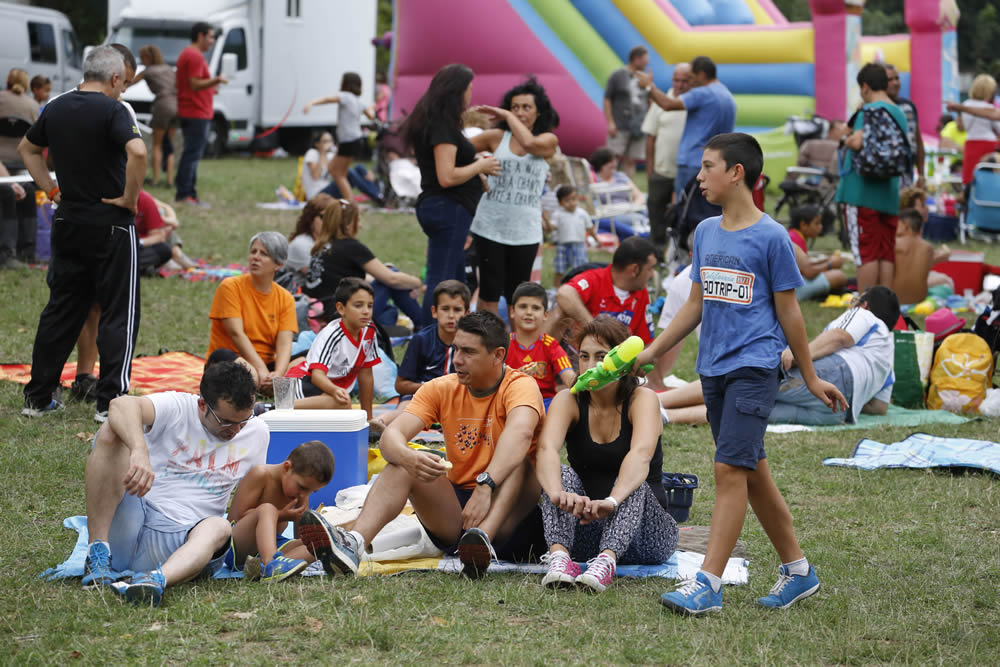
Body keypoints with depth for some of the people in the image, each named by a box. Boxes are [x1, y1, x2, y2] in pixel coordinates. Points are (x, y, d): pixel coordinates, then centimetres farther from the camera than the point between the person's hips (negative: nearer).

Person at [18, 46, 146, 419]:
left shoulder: (56, 108, 7)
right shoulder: (111, 110, -14)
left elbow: (27, 148, 23)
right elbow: (137, 151, -30)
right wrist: (130, 197, -17)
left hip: (67, 222, 6)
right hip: (110, 224, -6)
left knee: (61, 309, 14)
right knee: (119, 313, 2)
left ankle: (37, 397, 16)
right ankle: (111, 400, -1)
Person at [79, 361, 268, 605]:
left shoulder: (257, 433, 10)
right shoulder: (176, 408, -5)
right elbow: (122, 405, -28)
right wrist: (139, 451, -45)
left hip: (181, 540, 2)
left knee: (219, 528, -34)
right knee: (112, 432, -22)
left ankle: (157, 579, -65)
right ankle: (98, 552, -27)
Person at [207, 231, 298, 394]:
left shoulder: (285, 298, 5)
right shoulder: (230, 287, -4)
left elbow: (284, 344, -7)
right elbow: (236, 333, -16)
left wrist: (278, 374, -29)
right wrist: (260, 370, -29)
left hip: (267, 364, 3)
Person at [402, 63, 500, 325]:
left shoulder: (433, 121, 14)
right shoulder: (443, 126, -16)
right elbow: (447, 177, -22)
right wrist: (481, 166, -10)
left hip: (441, 208, 11)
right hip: (448, 208, -11)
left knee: (456, 280, 16)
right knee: (441, 281, -9)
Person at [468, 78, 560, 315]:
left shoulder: (549, 141, 2)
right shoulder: (496, 137, 5)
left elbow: (529, 143, -20)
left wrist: (507, 116, -9)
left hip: (525, 231, 0)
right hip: (491, 226, 0)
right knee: (489, 292, -1)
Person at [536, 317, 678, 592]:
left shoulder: (642, 399, -9)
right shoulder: (568, 401, -2)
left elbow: (641, 455, -30)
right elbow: (547, 448, -24)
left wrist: (611, 502, -50)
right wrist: (557, 494, -47)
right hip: (584, 534, 2)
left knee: (632, 484, -32)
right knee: (563, 473, -24)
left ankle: (607, 560, -55)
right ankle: (559, 555, -47)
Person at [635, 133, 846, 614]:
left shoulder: (771, 237, -7)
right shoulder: (705, 233, 11)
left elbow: (788, 312, -2)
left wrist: (811, 379, 4)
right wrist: (648, 353, 15)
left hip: (754, 367, -7)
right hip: (713, 370, 7)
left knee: (731, 469, -13)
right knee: (753, 474, 11)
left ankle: (708, 584, -16)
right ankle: (797, 570, 23)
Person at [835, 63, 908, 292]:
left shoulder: (870, 110, -11)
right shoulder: (900, 113, 14)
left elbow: (858, 142, -27)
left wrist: (847, 140, -6)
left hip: (862, 191, -7)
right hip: (890, 194, 7)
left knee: (866, 253, -6)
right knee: (887, 254, 7)